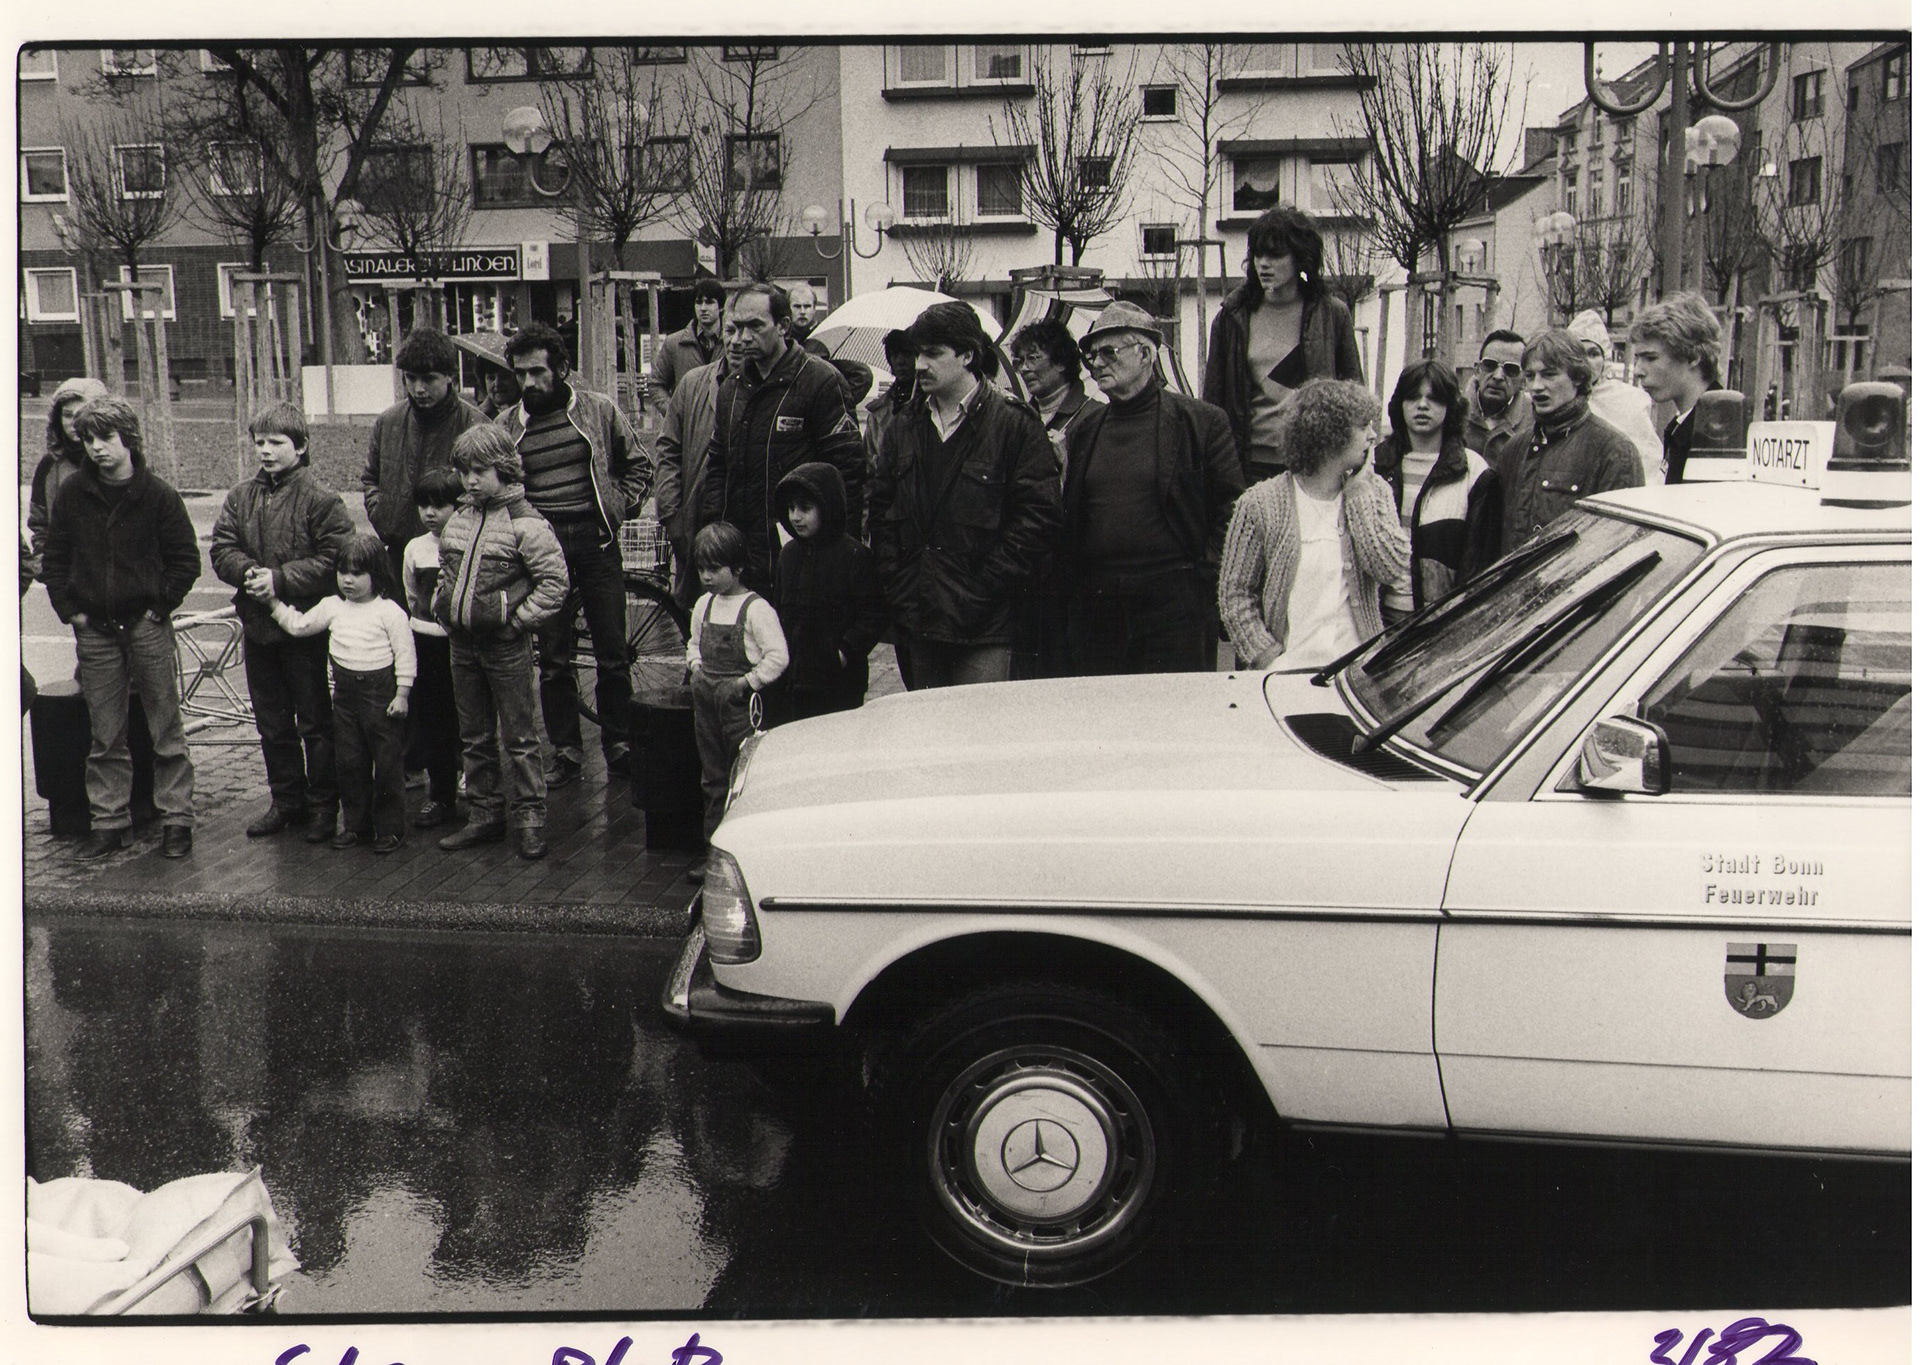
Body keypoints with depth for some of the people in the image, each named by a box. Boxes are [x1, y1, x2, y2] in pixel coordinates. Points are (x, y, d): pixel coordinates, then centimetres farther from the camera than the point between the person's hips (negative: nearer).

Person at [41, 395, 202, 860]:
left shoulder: (158, 495, -5)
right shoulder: (72, 494, 2)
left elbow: (186, 559, 0)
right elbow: (54, 558, 10)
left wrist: (159, 607, -7)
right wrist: (70, 610, 1)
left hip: (148, 626, -2)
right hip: (94, 630, 3)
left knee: (166, 730, 3)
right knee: (106, 737, 8)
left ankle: (176, 818, 10)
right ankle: (110, 821, 16)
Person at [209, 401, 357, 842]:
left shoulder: (320, 499, -10)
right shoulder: (240, 497, 6)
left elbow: (335, 559, -16)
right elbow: (222, 550, 3)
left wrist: (280, 579, -20)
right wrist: (251, 572, -17)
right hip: (257, 624, 6)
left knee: (314, 721, 4)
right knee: (271, 722, 15)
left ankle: (323, 804, 15)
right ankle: (286, 800, 28)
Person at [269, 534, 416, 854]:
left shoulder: (389, 611, -10)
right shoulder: (332, 606, 7)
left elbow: (405, 654, -9)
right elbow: (298, 626, 13)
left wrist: (402, 695, -11)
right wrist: (274, 602, 5)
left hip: (380, 690, -6)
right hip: (345, 692, 6)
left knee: (387, 762, 0)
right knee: (349, 761, 10)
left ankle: (389, 828, 10)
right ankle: (355, 824, 21)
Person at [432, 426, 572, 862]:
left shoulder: (525, 523, -13)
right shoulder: (459, 520, 8)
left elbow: (554, 583, -15)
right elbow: (445, 570, 24)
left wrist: (517, 619, -15)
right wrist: (442, 606, 10)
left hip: (505, 645, -7)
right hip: (461, 641, 7)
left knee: (518, 736, 2)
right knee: (474, 736, 14)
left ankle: (528, 819, 10)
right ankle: (484, 814, 24)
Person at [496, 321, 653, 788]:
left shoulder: (599, 410, 2)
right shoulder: (506, 425, 7)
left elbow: (639, 466, 10)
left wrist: (618, 509, 0)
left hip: (595, 539, -1)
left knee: (613, 650, 1)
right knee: (552, 656, 4)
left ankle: (618, 742, 14)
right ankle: (565, 750, 13)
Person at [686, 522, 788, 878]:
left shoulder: (756, 608, -12)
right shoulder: (704, 604, 10)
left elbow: (778, 657, -15)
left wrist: (747, 682, -17)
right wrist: (696, 667, 8)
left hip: (740, 702, -7)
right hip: (707, 699, 7)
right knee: (713, 778, 13)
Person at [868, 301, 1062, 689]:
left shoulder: (1014, 424, -4)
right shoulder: (902, 427, 13)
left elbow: (1039, 514, -9)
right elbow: (880, 512, 16)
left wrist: (983, 591, -13)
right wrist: (898, 590, 4)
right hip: (919, 624, 5)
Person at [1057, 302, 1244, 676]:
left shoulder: (1201, 421, 1)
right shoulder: (1083, 430, 14)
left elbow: (1230, 507, 0)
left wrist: (1207, 573, -6)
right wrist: (1069, 587, 9)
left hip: (1174, 603, -4)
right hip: (1095, 606, 4)